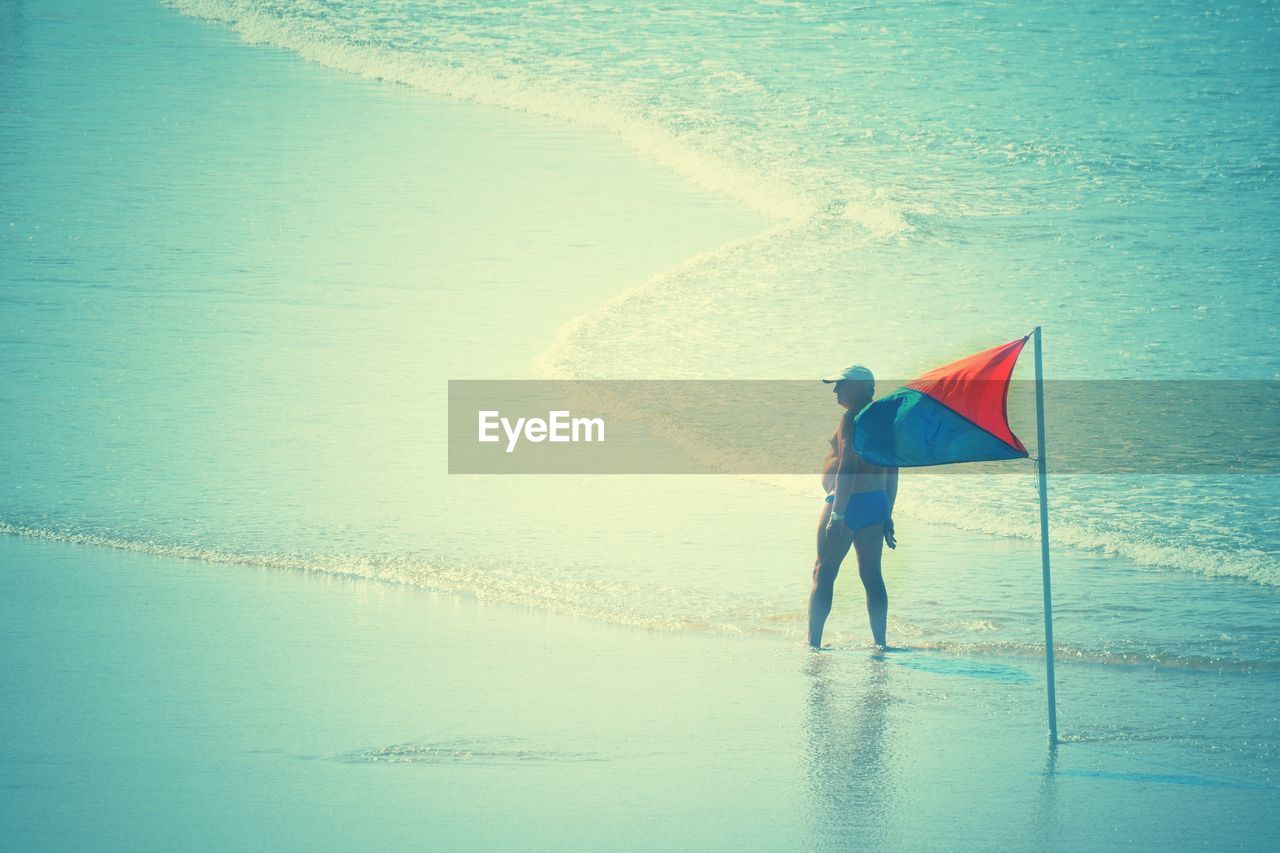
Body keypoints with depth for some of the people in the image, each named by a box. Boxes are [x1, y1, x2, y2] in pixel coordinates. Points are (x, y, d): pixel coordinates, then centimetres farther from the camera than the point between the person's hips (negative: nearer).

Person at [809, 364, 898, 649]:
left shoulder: (852, 416, -13)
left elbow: (848, 468, -21)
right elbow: (892, 474, 17)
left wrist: (836, 514, -22)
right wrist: (887, 516, 21)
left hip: (849, 501, -8)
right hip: (876, 503, 8)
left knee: (823, 573, -2)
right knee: (872, 575, 10)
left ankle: (813, 642, -4)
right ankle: (880, 643, 8)